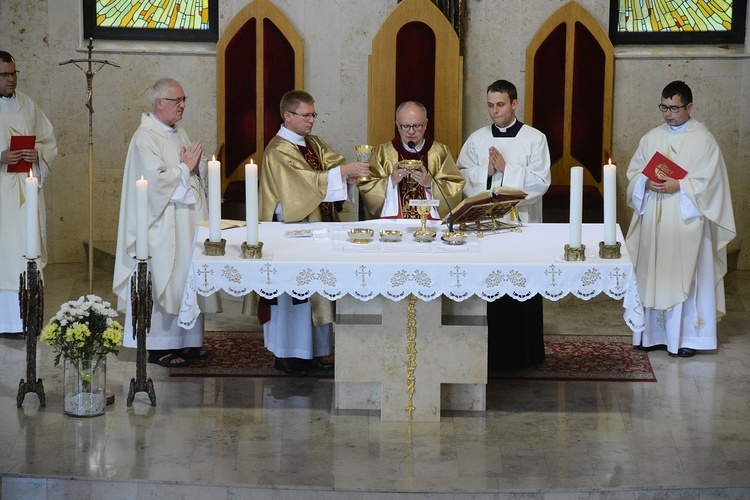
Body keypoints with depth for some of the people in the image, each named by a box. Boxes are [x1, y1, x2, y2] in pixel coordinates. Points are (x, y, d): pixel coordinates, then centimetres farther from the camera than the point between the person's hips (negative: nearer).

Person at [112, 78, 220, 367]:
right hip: (163, 224, -8)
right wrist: (184, 167, -9)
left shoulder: (180, 134, 14)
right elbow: (156, 180, -21)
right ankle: (159, 347, 3)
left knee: (188, 281, 10)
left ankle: (187, 341, 17)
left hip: (188, 221, 8)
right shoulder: (145, 137, -12)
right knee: (164, 282, -4)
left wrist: (196, 165, -5)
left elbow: (201, 172, 16)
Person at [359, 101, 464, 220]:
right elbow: (366, 189, 6)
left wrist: (429, 183, -10)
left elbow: (456, 189, 6)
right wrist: (391, 181, -9)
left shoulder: (440, 152, 13)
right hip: (391, 218, -1)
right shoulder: (382, 152, 13)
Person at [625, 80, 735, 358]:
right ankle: (654, 331, 16)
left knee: (686, 276, -2)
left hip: (687, 221, -4)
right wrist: (647, 183, -11)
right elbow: (634, 172, 10)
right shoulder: (651, 138, 11)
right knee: (653, 274, 7)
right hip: (653, 221, 4)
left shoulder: (703, 140, -3)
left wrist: (679, 185, -19)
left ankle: (687, 336, 4)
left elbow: (709, 180, -8)